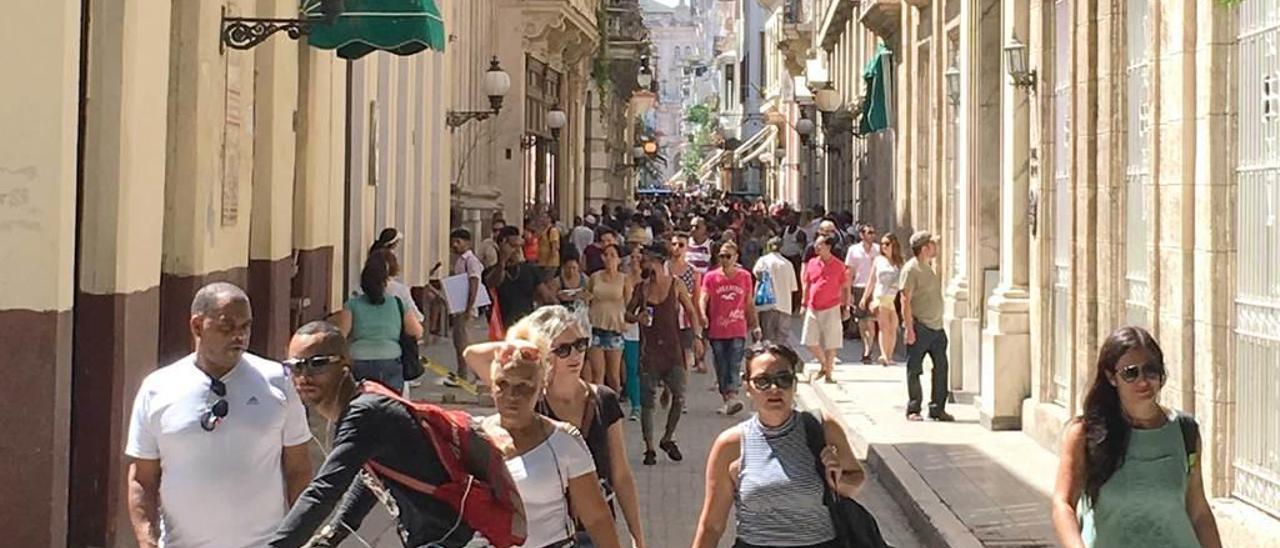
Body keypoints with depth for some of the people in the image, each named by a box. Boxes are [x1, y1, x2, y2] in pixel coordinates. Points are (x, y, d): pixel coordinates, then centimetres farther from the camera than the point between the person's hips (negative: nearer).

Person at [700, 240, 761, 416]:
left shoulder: (745, 276, 7)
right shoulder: (711, 277, 4)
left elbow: (749, 303, 14)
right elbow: (703, 299, -6)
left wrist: (755, 325, 13)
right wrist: (702, 315, -26)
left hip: (738, 331, -1)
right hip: (717, 331, 1)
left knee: (734, 366, -14)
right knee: (721, 368, 6)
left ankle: (732, 397, -23)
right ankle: (727, 400, 17)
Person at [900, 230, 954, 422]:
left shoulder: (929, 267, 15)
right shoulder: (911, 269, -11)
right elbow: (906, 301, -15)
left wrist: (939, 323, 17)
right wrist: (909, 328, -20)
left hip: (936, 327, 8)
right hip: (919, 327, -8)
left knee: (941, 367, 6)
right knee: (914, 370, 1)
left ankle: (937, 408, 14)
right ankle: (913, 409, 9)